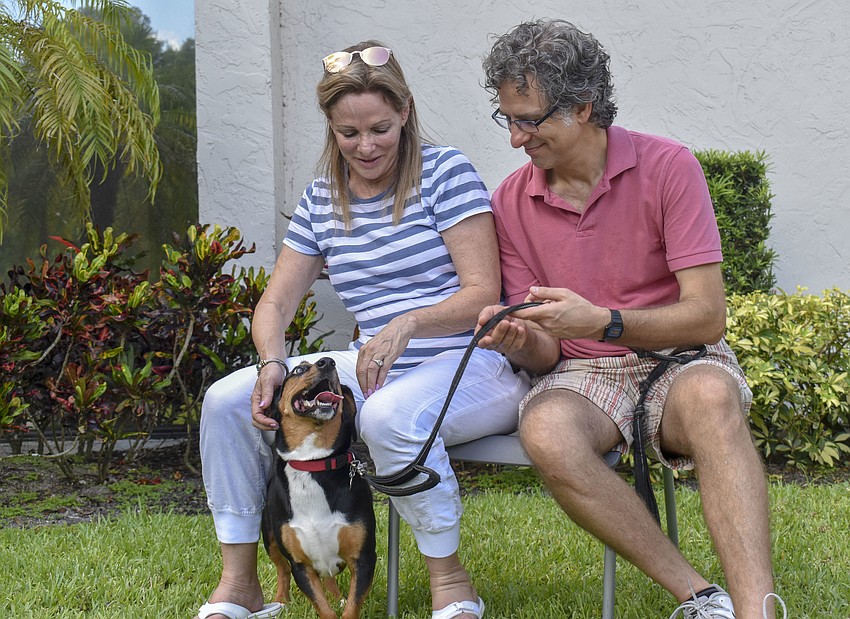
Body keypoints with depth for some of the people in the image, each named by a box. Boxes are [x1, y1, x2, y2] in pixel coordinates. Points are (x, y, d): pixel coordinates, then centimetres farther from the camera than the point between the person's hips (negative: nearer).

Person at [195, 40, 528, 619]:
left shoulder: (445, 172, -6)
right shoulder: (321, 201, 11)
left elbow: (483, 293, -12)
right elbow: (275, 304, 9)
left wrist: (408, 323, -30)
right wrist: (273, 363, -14)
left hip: (474, 365, -6)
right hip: (375, 370, 6)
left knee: (391, 415, -39)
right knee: (227, 399, -9)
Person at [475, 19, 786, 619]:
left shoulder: (667, 166, -6)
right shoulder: (512, 202, 4)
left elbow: (707, 317, -10)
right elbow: (546, 353, 6)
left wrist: (603, 322, -26)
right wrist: (520, 343, -19)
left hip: (677, 360, -2)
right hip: (579, 375, 2)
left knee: (711, 397, -39)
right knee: (547, 432, -35)